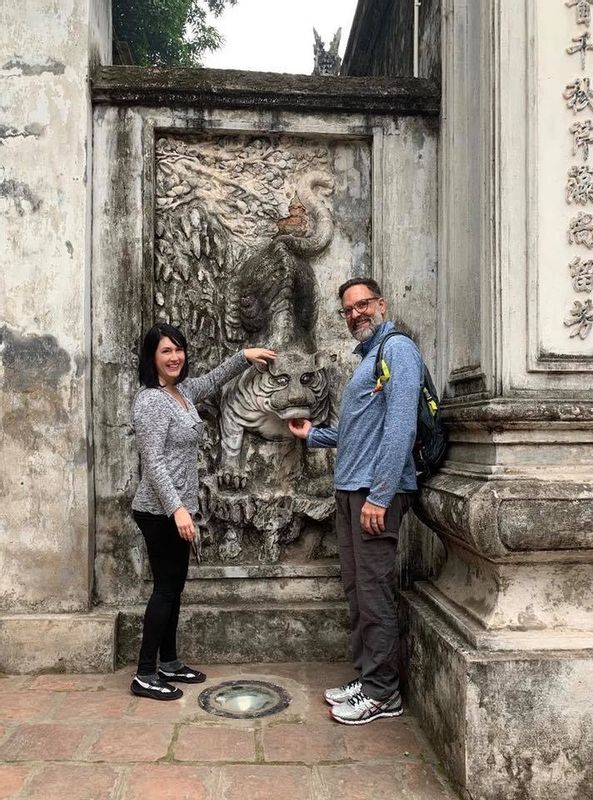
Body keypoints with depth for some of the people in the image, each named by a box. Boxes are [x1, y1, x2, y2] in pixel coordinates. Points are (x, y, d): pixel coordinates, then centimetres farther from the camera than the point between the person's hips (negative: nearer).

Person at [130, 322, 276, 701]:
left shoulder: (182, 390, 9)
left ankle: (169, 664, 27)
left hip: (177, 507, 9)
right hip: (160, 511, -9)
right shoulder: (151, 401, -18)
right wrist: (177, 509, -30)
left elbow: (211, 381, 30)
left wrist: (243, 356, 23)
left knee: (175, 585, 15)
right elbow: (153, 463, -24)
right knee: (166, 588, -2)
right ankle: (144, 675, 9)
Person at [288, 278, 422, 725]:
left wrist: (380, 495, -22)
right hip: (351, 488, 10)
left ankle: (382, 694, 10)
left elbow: (400, 427, -18)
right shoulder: (367, 357, 21)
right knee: (357, 590, 13)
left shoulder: (397, 349, -8)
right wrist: (313, 435, 32)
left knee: (375, 592, -3)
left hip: (377, 490, -9)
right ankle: (367, 679, 24)